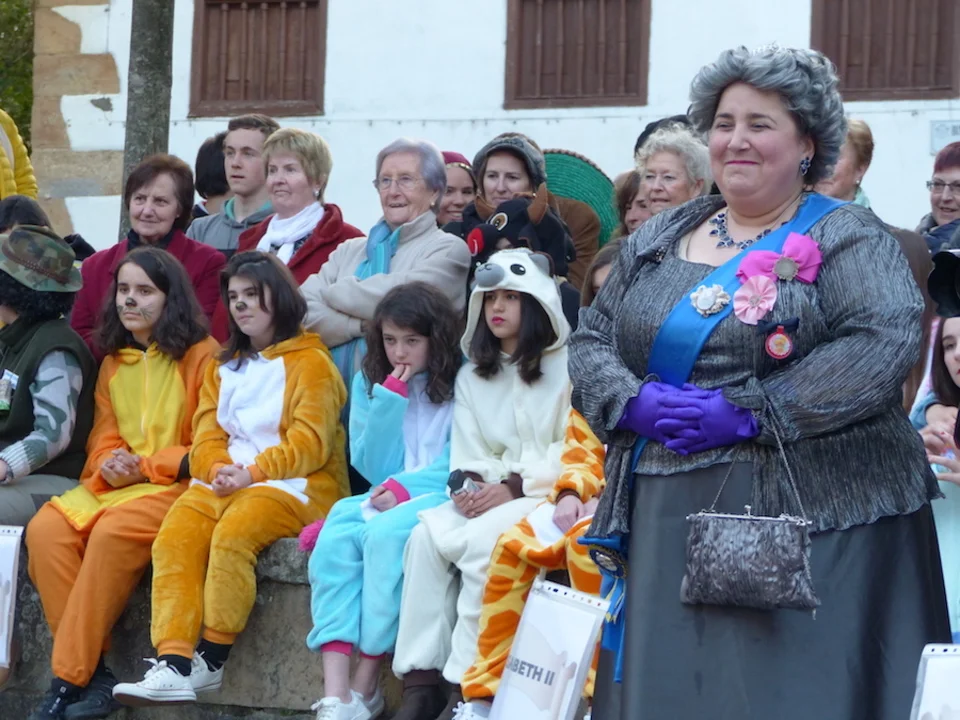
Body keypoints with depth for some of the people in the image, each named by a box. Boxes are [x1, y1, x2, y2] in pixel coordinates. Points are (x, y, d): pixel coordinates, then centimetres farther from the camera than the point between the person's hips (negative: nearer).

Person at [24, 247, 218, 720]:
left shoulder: (201, 355, -2)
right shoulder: (113, 361, 19)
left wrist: (145, 465, -12)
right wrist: (109, 463, -5)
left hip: (176, 485, -6)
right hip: (115, 485, 6)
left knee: (112, 534, -35)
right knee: (46, 529, -23)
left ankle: (69, 679, -29)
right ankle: (94, 673, -26)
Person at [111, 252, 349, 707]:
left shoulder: (310, 362, 3)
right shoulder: (224, 367, 25)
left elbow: (310, 443, -8)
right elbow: (207, 438, 13)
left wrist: (253, 472, -19)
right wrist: (219, 469, -10)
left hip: (292, 484, -6)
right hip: (224, 480, 6)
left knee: (233, 534, -35)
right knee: (175, 536, -24)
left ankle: (210, 660, -27)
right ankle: (173, 662, -36)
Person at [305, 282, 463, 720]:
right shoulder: (370, 383, 12)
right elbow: (373, 467, 6)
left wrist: (405, 486, -17)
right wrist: (391, 398, -4)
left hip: (441, 497, -4)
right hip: (386, 499, 4)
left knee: (385, 533, -34)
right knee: (335, 537, -28)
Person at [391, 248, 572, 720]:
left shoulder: (567, 368, -2)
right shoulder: (472, 376, 19)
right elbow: (468, 454, 14)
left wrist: (515, 486, -17)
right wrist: (467, 483, -9)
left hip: (548, 494, -6)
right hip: (490, 495, 6)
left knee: (481, 539, -32)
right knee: (427, 534, -22)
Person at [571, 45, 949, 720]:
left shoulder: (847, 238, -2)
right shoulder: (659, 239, 16)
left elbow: (885, 343, -16)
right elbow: (592, 338, 16)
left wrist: (747, 412, -19)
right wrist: (634, 400, -7)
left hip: (807, 519, -5)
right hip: (664, 521, 5)